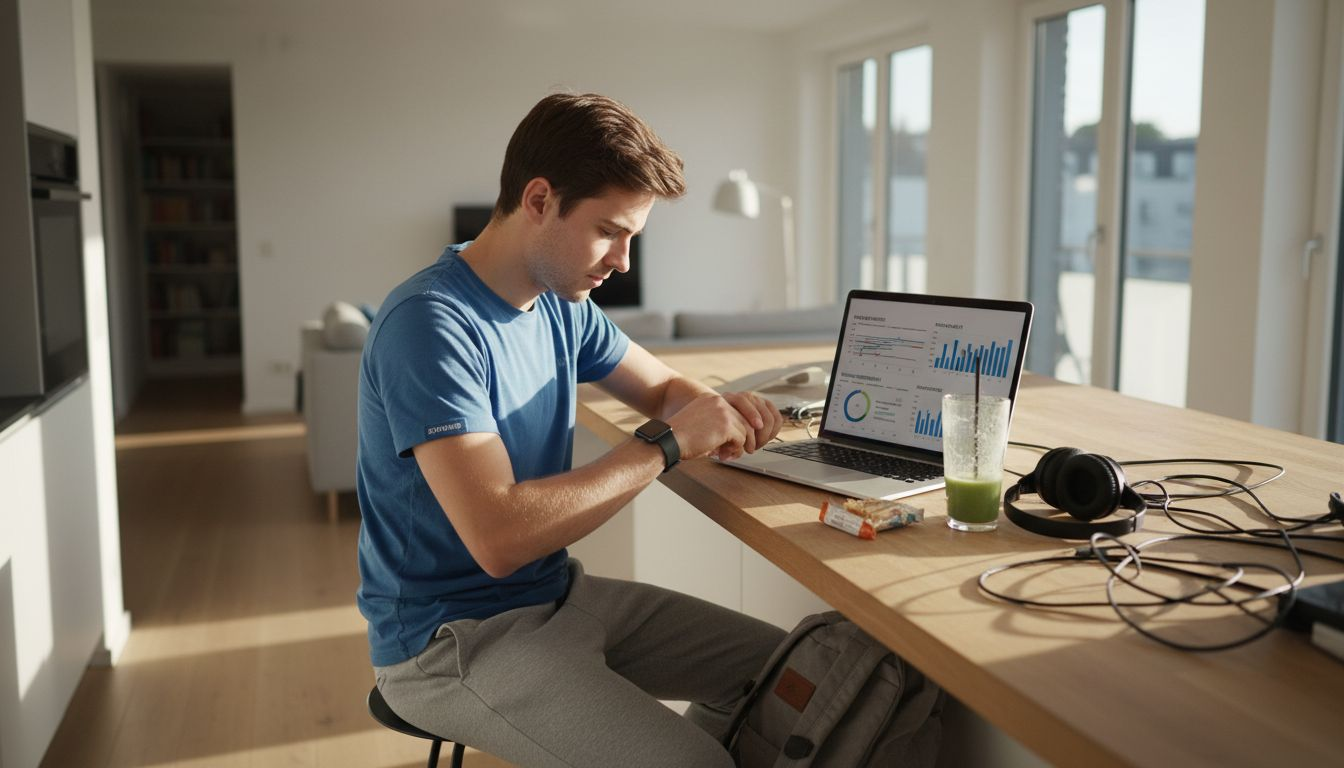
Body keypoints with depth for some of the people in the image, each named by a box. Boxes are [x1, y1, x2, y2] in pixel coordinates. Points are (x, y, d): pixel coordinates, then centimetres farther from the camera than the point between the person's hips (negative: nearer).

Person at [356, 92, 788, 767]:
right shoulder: (429, 325, -23)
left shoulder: (563, 306, 2)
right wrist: (665, 444, -24)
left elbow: (663, 387, 16)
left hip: (558, 592, 8)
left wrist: (716, 411, -8)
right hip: (452, 638, -8)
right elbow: (499, 538, -31)